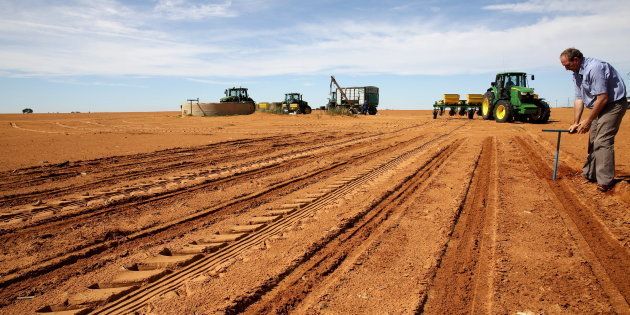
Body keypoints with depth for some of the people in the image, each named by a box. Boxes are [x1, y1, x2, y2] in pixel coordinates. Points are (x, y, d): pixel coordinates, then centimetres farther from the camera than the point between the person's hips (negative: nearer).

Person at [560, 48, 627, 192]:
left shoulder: (594, 68, -25)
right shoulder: (576, 74, 5)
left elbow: (603, 98, -26)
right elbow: (579, 99, 7)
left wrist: (588, 121, -19)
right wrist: (575, 123, 2)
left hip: (614, 103, -10)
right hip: (599, 106, 10)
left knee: (602, 141, -15)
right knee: (593, 140, 13)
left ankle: (605, 182, -11)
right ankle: (589, 174, 23)